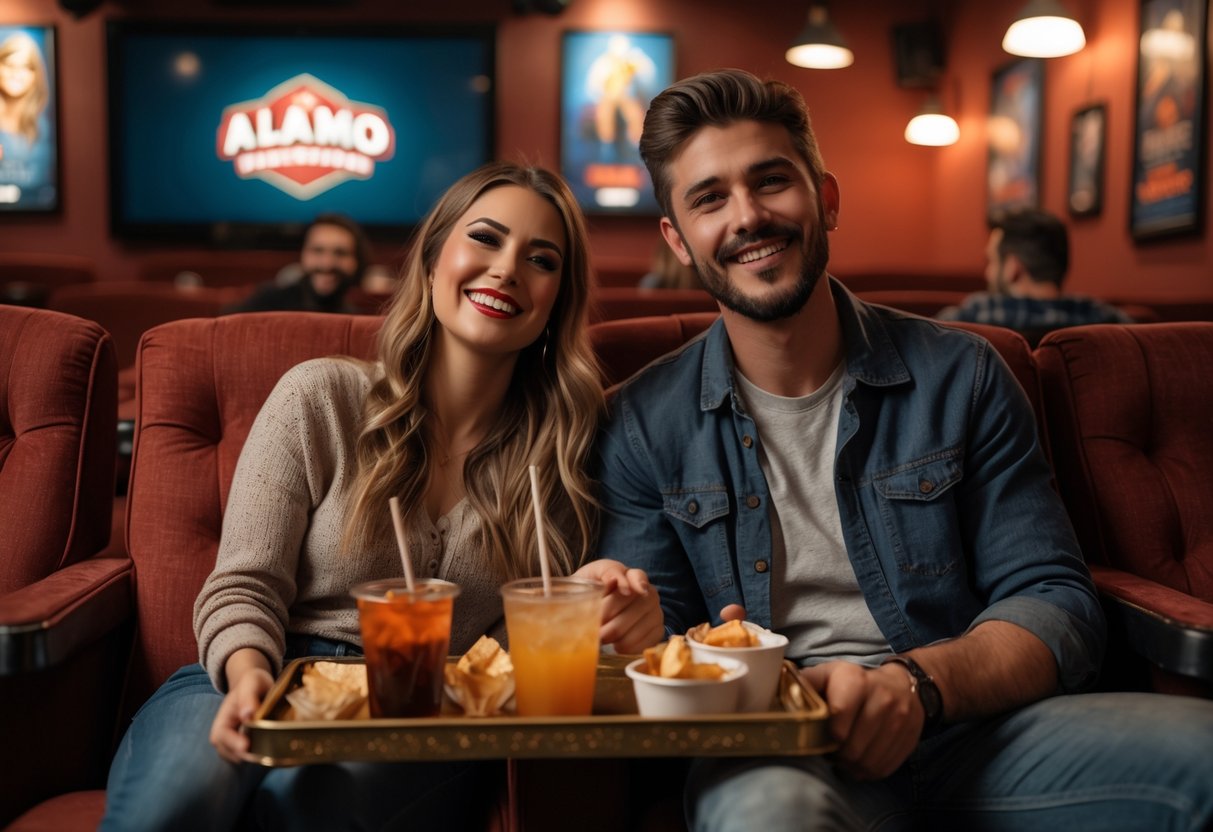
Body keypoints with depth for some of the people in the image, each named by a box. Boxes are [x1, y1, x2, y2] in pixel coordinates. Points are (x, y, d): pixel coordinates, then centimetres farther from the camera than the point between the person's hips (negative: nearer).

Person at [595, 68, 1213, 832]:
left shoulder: (959, 377, 6)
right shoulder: (646, 424, 3)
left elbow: (1055, 602, 3)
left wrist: (918, 681, -18)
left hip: (968, 730, 3)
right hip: (775, 752, -3)